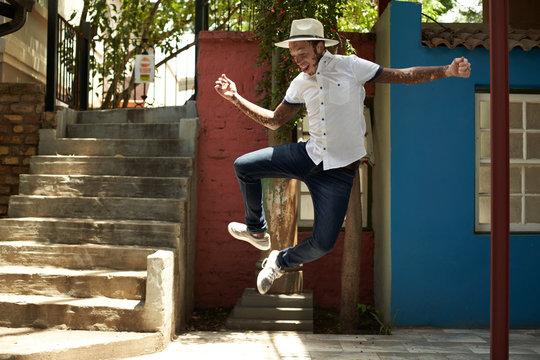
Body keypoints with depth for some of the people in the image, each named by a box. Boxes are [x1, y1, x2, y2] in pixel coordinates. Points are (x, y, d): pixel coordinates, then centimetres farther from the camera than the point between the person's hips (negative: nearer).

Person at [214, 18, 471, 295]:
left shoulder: (349, 66, -8)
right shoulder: (300, 84, 5)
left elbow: (403, 76, -6)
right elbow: (273, 121, 15)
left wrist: (448, 70, -18)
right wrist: (235, 98, 8)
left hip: (339, 171, -4)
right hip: (309, 156, 4)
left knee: (323, 244, -8)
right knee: (243, 167, -1)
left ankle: (282, 261, 25)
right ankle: (257, 231, 20)